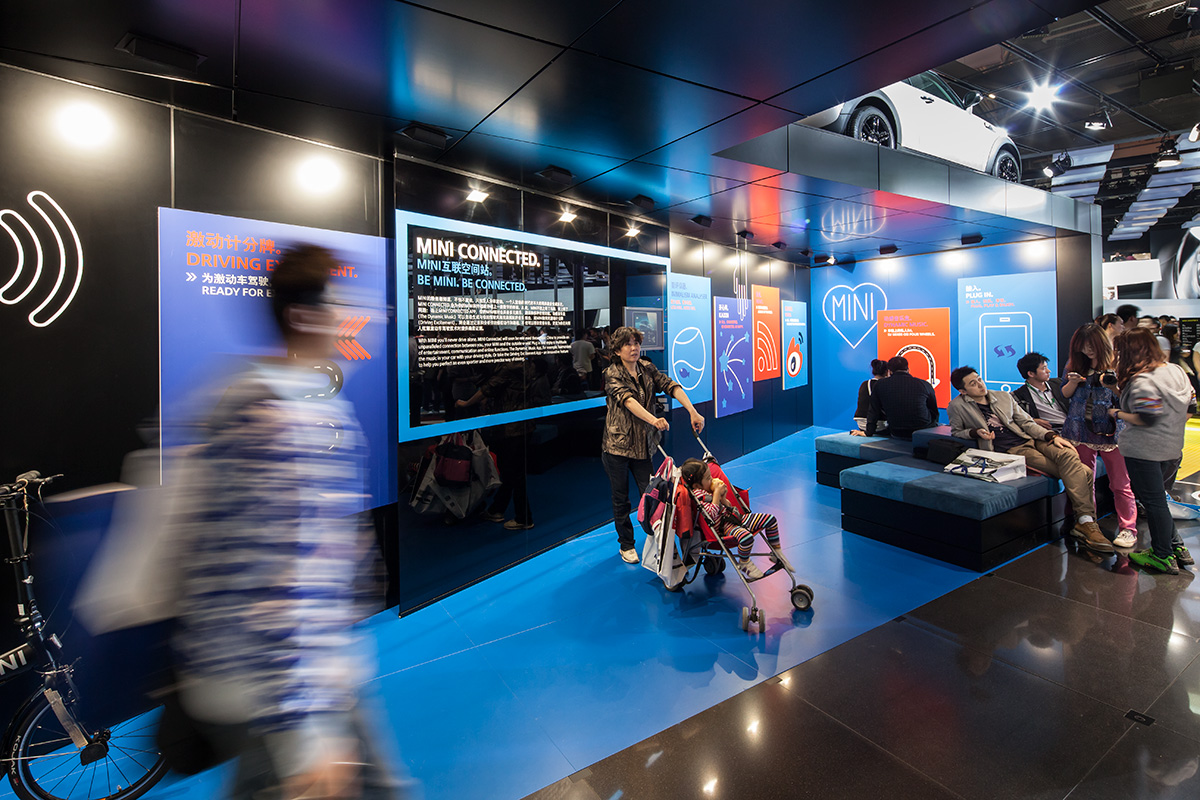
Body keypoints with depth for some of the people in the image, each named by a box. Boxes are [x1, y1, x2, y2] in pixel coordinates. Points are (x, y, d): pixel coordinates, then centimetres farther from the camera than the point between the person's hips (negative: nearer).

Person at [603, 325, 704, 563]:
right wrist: (653, 420, -44)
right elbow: (628, 400, -28)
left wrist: (693, 412, -25)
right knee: (621, 498, 7)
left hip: (643, 444, 3)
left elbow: (671, 386, -9)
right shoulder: (612, 375, -10)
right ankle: (626, 545, 24)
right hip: (617, 445, -3)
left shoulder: (647, 369, 4)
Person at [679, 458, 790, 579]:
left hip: (736, 518, 10)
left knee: (771, 519, 6)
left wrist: (723, 497, -4)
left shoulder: (708, 489, 13)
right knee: (746, 536, -41)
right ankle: (744, 564, -11)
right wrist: (717, 492, -20)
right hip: (724, 526, -10)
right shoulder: (698, 494, -14)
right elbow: (712, 514, -28)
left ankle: (776, 552, 21)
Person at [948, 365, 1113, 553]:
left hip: (1032, 440, 5)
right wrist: (975, 432, -9)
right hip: (1012, 451, -5)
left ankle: (1086, 521, -30)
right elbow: (956, 432, 10)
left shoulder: (1004, 397, 15)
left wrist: (1050, 436, 0)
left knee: (1068, 455, -28)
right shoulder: (958, 406, 1)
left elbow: (1026, 422, 15)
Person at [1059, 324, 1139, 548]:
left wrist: (1111, 384, -21)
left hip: (1111, 430, -3)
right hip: (1081, 430, 3)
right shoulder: (1074, 362, 7)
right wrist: (1073, 382, -8)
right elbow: (1065, 394, 12)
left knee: (1120, 484, 2)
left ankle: (1128, 529, 13)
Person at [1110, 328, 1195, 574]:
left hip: (1144, 451, -8)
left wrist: (1118, 414, -7)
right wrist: (1173, 431, 22)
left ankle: (1163, 557, 15)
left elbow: (1147, 418, -23)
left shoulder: (1142, 381, -19)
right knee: (1156, 498, 21)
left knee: (1153, 502, 3)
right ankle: (1177, 548, 27)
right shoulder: (1177, 371, 7)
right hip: (1173, 449, 8)